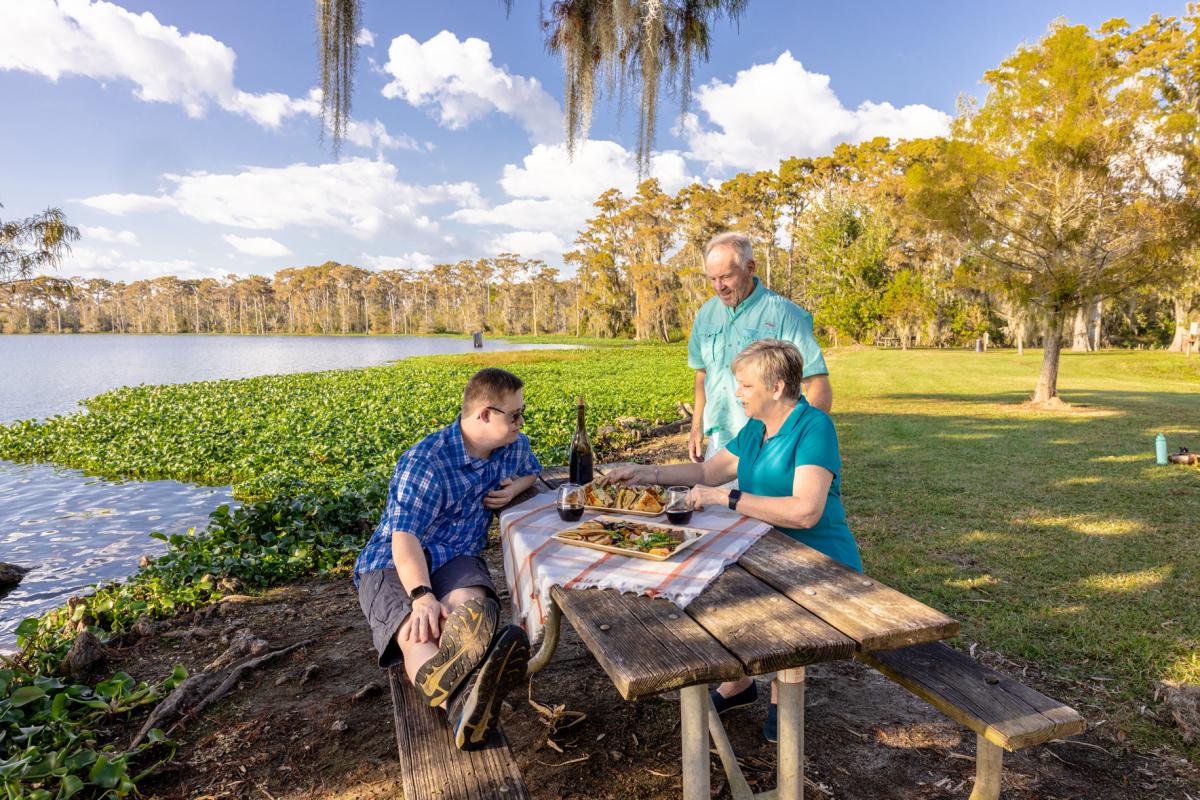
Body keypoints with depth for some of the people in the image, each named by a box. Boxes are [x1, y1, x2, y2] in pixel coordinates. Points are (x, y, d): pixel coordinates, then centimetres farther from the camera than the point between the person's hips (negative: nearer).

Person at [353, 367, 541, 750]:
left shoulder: (515, 446, 5)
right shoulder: (424, 462, -16)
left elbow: (532, 472, 27)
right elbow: (404, 538, -23)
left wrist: (516, 486, 2)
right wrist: (422, 595, -40)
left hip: (455, 558, 4)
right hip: (395, 562, -3)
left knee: (470, 605, -35)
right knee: (416, 629, -37)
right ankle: (461, 705, -65)